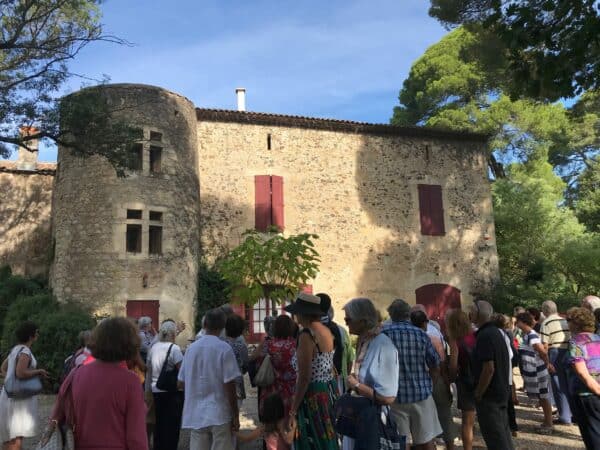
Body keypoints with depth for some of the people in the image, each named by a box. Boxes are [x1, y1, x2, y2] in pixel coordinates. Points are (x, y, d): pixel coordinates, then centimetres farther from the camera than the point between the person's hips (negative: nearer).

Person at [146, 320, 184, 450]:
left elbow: (148, 370, 11)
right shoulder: (174, 348, -14)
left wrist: (148, 389, 19)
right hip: (173, 392, -6)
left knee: (159, 423, 17)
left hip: (156, 391, 6)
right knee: (172, 424, 5)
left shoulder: (154, 347, 4)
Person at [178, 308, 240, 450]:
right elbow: (229, 385, -13)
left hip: (195, 415, 5)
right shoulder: (224, 348, -11)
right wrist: (235, 415, -5)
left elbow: (182, 382, 9)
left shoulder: (191, 348, 3)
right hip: (220, 414, -4)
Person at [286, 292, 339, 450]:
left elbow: (304, 378, -21)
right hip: (330, 391, 9)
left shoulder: (306, 335, -19)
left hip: (313, 396, -8)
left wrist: (293, 410, -15)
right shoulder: (327, 331, 7)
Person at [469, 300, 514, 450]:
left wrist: (478, 394, -17)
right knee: (503, 432, 19)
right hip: (501, 391, 10)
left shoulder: (484, 335, -22)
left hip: (489, 394, -10)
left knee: (494, 436, 0)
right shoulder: (495, 331, 9)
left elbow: (488, 368, -27)